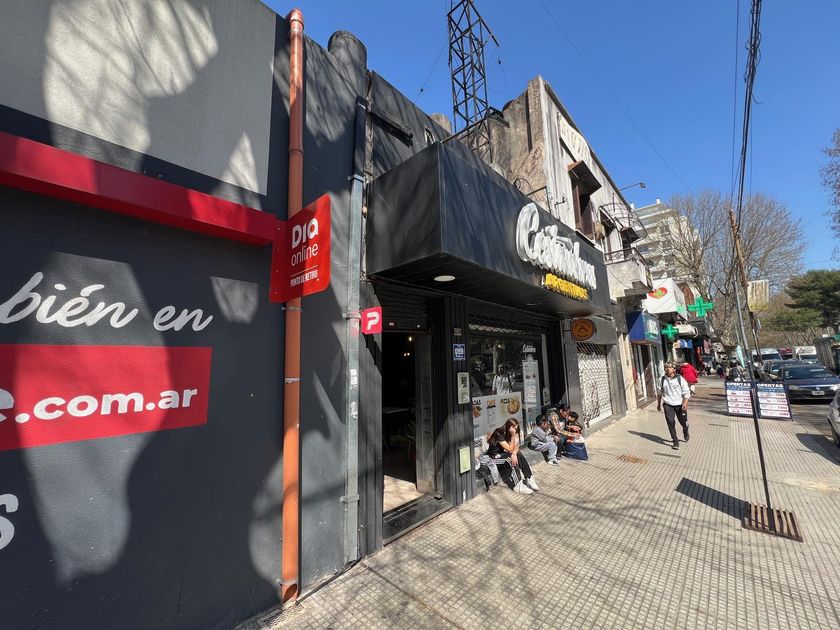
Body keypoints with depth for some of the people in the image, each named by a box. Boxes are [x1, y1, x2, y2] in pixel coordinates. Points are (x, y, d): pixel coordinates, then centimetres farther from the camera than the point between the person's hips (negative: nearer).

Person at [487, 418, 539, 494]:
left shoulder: (510, 433, -1)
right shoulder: (499, 433, -25)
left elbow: (516, 447, -5)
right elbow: (510, 449, -26)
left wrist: (514, 454, -25)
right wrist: (513, 436, -30)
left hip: (503, 454, 7)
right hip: (494, 456, -7)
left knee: (519, 456, -17)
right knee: (510, 459, -30)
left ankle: (529, 479, -13)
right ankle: (518, 486, -23)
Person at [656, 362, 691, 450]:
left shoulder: (680, 379, -6)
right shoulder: (662, 380, 1)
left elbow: (686, 392, -7)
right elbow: (659, 393, 13)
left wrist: (685, 403, -21)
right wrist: (658, 404, 17)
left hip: (680, 404, -1)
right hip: (668, 405, 1)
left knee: (683, 421, 9)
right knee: (671, 423, -4)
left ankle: (685, 432, 45)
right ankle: (675, 442, 7)